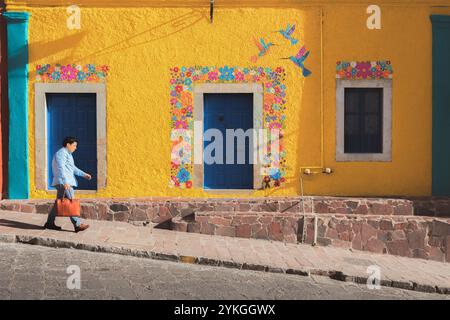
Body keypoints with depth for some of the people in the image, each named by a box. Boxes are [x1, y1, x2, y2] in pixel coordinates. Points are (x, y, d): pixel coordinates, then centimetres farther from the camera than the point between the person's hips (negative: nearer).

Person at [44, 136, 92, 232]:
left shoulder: (68, 154, 21)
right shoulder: (61, 153, -12)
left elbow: (73, 168, 28)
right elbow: (61, 168, -22)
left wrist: (84, 174, 22)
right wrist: (65, 182, -30)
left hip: (67, 182, 11)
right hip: (63, 183, -11)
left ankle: (50, 223, 21)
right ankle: (77, 225, -11)